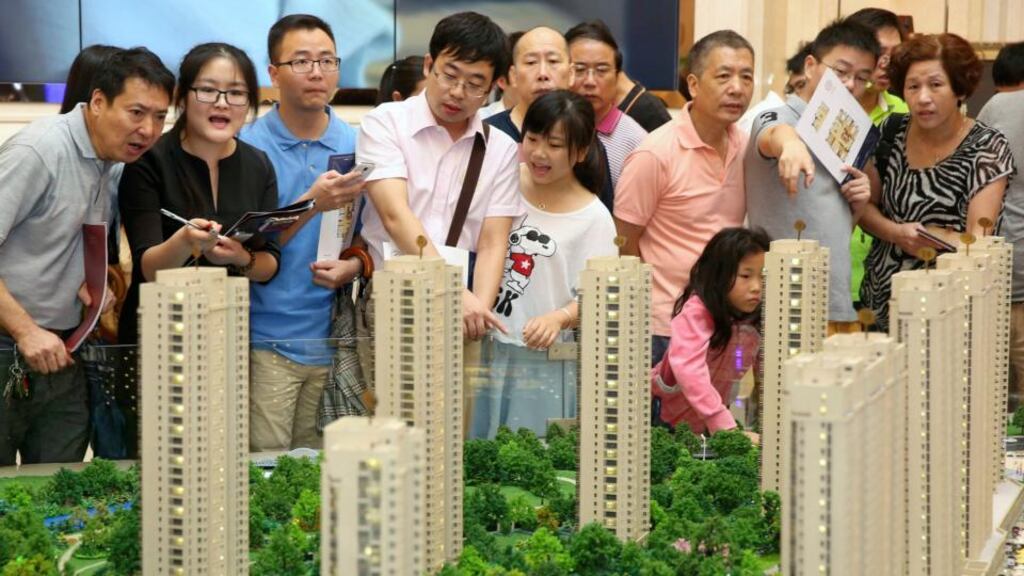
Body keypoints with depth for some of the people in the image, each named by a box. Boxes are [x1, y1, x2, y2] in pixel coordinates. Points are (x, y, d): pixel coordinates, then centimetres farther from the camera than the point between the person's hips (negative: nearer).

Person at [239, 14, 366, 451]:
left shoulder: (357, 146, 6)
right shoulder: (248, 147, -3)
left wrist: (354, 265, -11)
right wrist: (311, 203, -19)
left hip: (334, 340, 3)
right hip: (267, 343, -3)